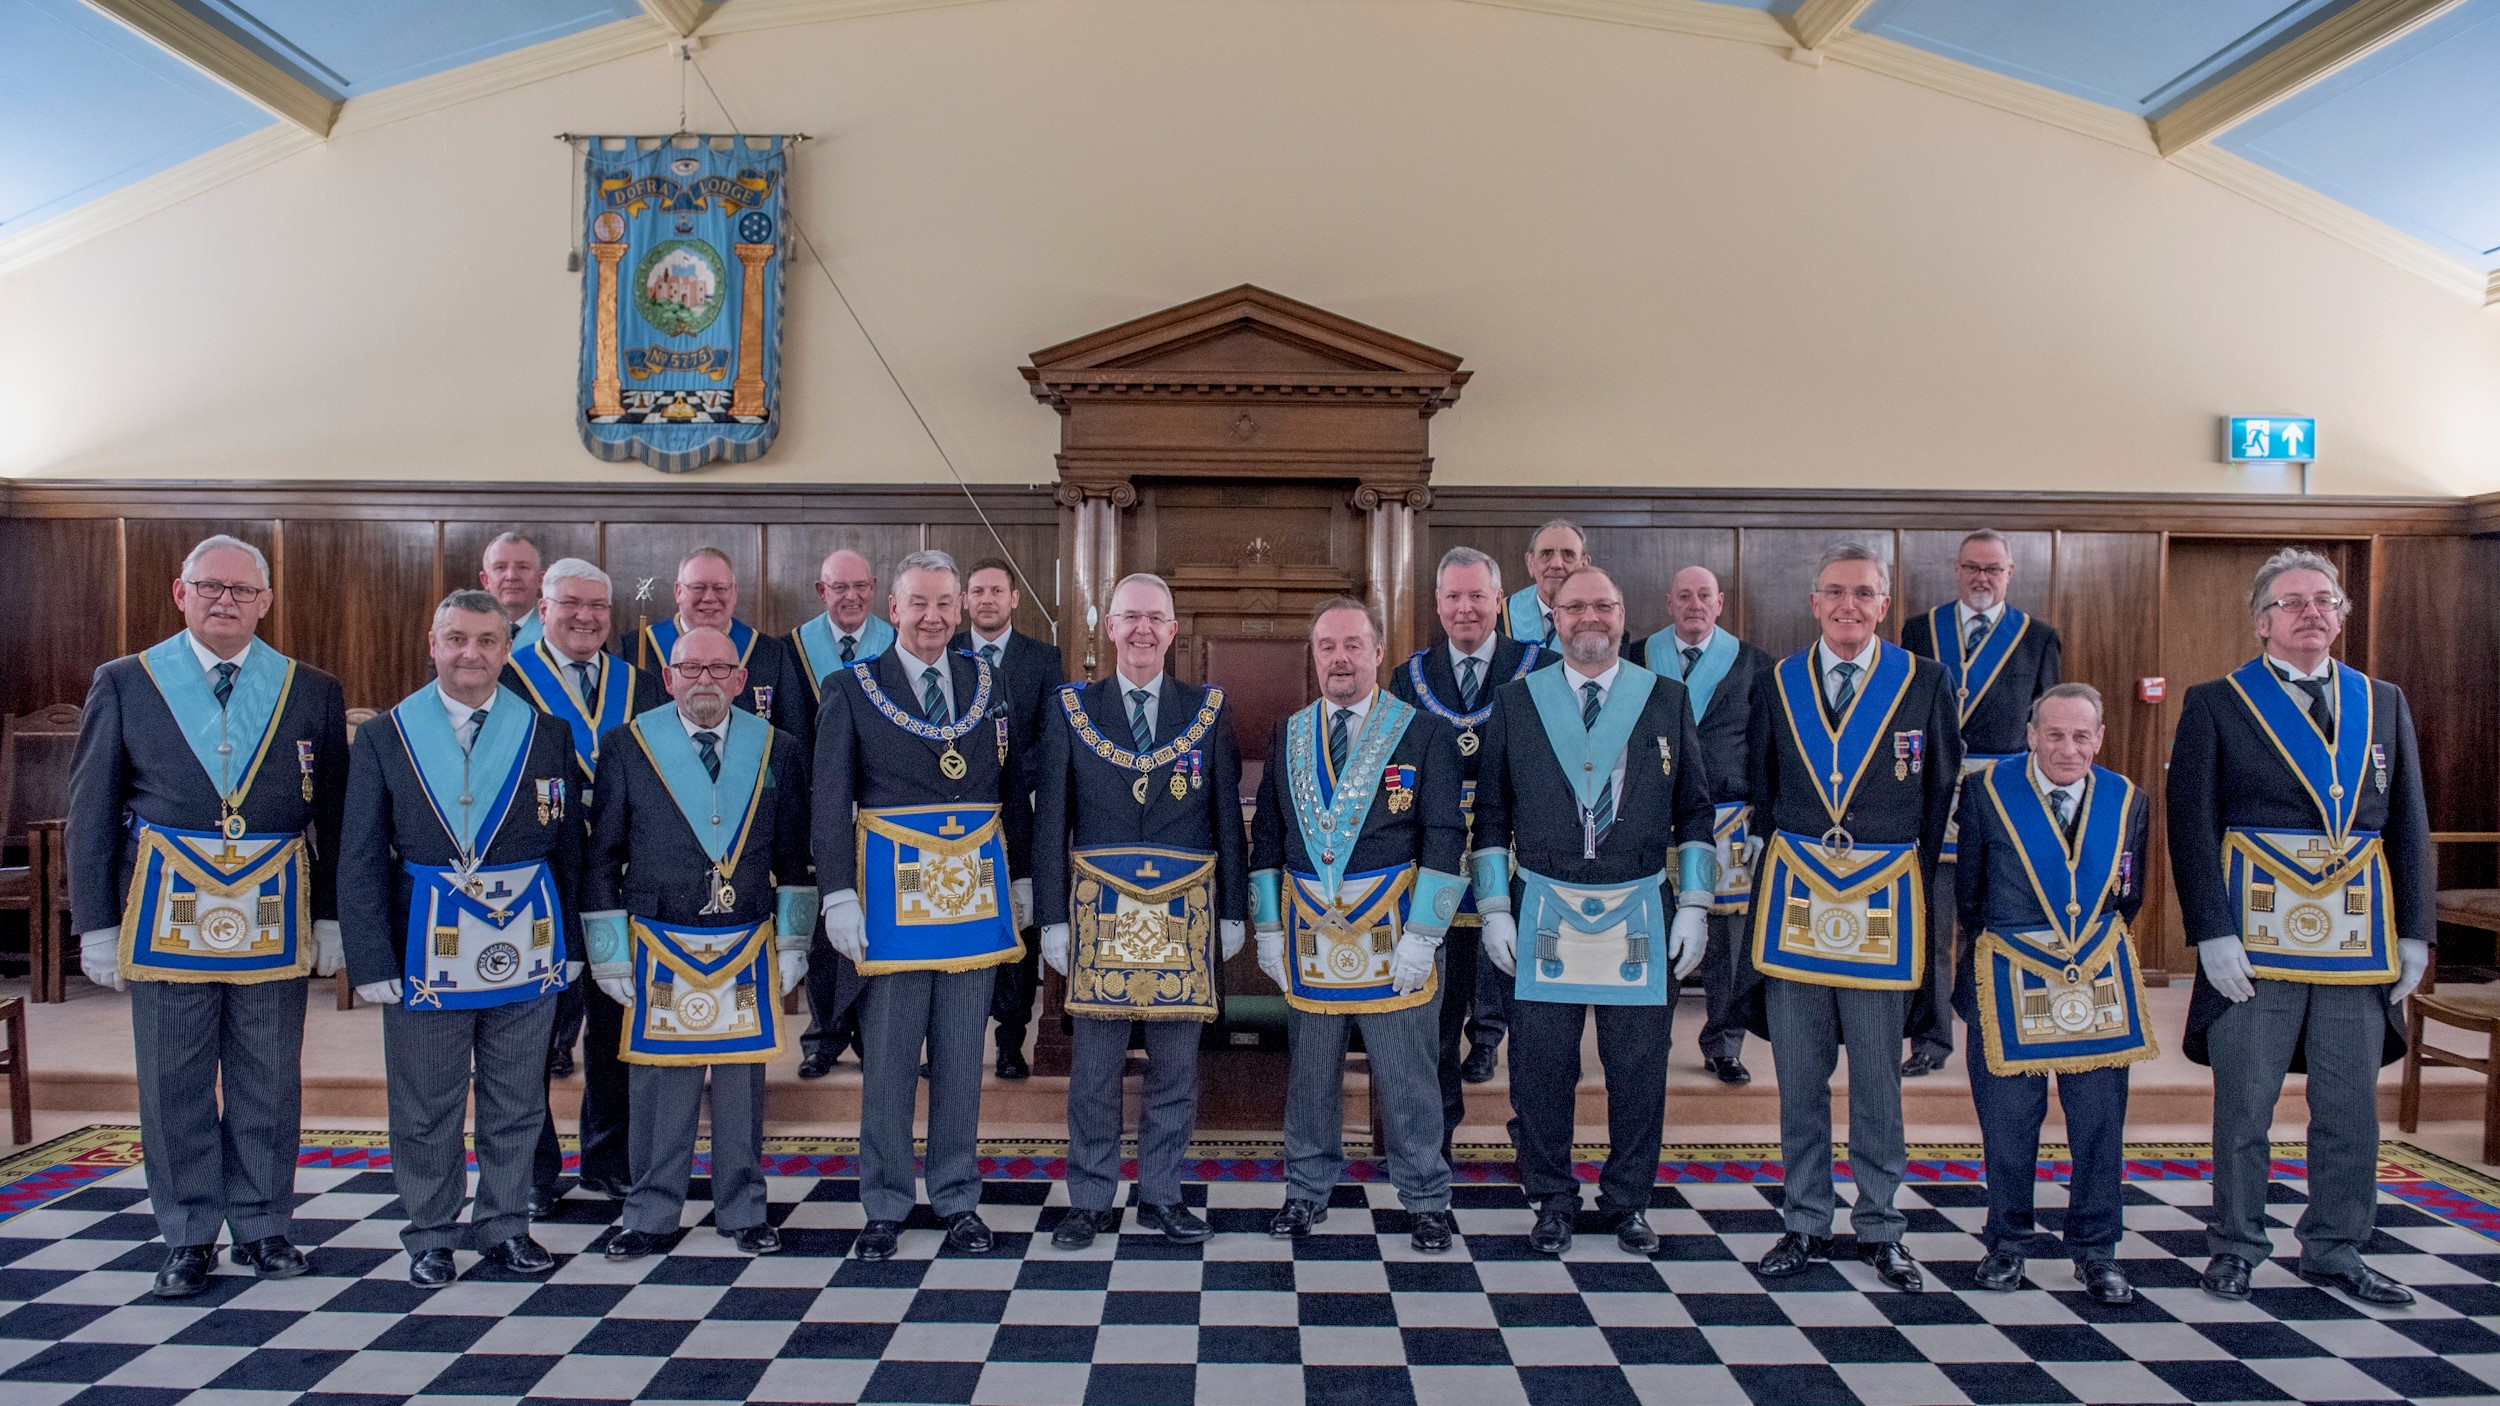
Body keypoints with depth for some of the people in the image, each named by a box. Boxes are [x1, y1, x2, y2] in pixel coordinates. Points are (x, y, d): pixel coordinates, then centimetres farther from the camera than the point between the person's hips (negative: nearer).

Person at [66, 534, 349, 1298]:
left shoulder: (312, 691, 5)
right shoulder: (124, 683, 4)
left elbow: (334, 813, 6)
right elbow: (91, 811, 4)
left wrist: (332, 917, 3)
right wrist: (97, 923, 0)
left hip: (275, 914, 1)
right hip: (166, 910, 0)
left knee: (269, 1083, 9)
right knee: (174, 1084, 7)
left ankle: (263, 1225, 23)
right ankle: (188, 1238, 21)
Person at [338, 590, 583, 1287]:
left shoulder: (547, 735, 4)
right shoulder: (384, 738, 1)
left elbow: (569, 848, 6)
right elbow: (361, 860, 1)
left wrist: (569, 944, 4)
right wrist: (372, 961, -5)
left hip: (526, 946, 1)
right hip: (427, 951, -1)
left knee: (516, 1101, 11)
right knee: (426, 1107, 9)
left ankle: (504, 1225, 27)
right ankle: (430, 1236, 26)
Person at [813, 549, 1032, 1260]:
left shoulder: (988, 685, 10)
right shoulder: (852, 688, 2)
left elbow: (1012, 789, 14)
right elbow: (830, 801, -2)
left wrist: (1021, 879, 12)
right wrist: (839, 896, -9)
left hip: (974, 889, 3)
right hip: (893, 888, -2)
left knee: (962, 1054, 9)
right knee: (886, 1055, 4)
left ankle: (957, 1198, 23)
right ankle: (885, 1206, 19)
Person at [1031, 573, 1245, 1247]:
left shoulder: (1209, 710, 7)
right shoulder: (1070, 709, 5)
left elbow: (1228, 818, 8)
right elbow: (1050, 821, 4)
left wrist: (1233, 912, 5)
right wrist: (1052, 917, 0)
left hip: (1184, 914, 1)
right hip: (1100, 912, -1)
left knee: (1176, 1067, 8)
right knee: (1093, 1069, 5)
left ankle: (1160, 1195, 23)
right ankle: (1090, 1200, 19)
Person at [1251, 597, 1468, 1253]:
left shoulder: (1424, 732, -2)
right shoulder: (1287, 735, 10)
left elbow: (1445, 838, -5)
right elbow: (1266, 836, 13)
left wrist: (1422, 936, -10)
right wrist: (1267, 928, 7)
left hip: (1392, 932, -3)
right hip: (1309, 931, 3)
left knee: (1408, 1072, 5)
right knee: (1310, 1069, 12)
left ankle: (1425, 1198, 22)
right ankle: (1307, 1188, 29)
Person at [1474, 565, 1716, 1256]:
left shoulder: (1667, 701, 7)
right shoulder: (1516, 702, 6)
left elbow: (1694, 810, 9)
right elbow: (1491, 812, 8)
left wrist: (1694, 906, 3)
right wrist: (1494, 909, 3)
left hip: (1640, 910, 1)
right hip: (1544, 908, 0)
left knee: (1638, 1064, 5)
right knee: (1540, 1063, 3)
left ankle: (1628, 1201, 24)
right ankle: (1552, 1199, 21)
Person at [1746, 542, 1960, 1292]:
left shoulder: (1924, 683, 1)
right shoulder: (1779, 684, 5)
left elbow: (1942, 795, 6)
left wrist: (1911, 878, 4)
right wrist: (1785, 862, 7)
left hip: (1884, 901, -1)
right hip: (1794, 894, 1)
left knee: (1878, 1076, 6)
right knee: (1798, 1076, 7)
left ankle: (1880, 1229, 21)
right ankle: (1807, 1224, 21)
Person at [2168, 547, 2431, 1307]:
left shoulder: (2385, 704, 12)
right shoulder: (2215, 704, 0)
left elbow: (2409, 826, 11)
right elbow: (2191, 828, -5)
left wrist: (2414, 932, 4)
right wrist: (2212, 932, -12)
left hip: (2360, 942, 4)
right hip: (2255, 938, -3)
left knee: (2351, 1107, 10)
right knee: (2243, 1105, 5)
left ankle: (2334, 1249, 26)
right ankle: (2237, 1247, 19)